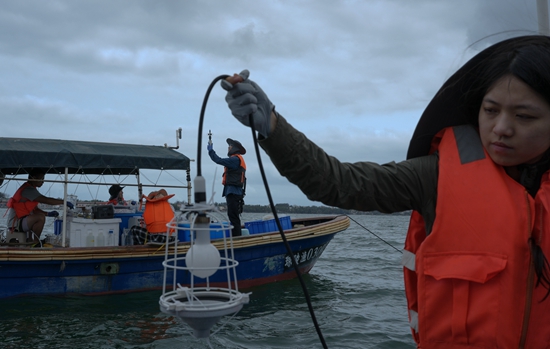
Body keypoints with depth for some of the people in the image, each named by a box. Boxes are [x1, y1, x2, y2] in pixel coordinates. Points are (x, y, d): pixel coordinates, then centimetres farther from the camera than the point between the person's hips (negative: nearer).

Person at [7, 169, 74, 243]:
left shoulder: (30, 189, 17)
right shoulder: (28, 190, -15)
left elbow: (35, 210, 19)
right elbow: (46, 200, -23)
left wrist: (48, 213, 5)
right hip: (16, 223, -11)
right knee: (41, 217, -27)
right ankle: (33, 242, -16)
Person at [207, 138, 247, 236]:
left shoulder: (236, 159, -9)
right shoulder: (237, 159, 24)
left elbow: (219, 161, -14)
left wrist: (211, 151, -3)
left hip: (233, 192, -11)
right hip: (233, 192, 11)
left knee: (233, 216, -13)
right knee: (234, 217, 12)